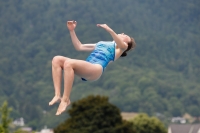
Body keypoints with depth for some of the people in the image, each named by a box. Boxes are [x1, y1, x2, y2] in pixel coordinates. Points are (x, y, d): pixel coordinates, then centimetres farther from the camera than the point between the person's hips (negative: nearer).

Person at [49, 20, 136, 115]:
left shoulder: (122, 46, 18)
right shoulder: (101, 44, 39)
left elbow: (122, 45, -10)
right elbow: (79, 47, 36)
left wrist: (109, 30, -25)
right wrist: (72, 31, 26)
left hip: (96, 69, -7)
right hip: (85, 68, 7)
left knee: (68, 63, -32)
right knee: (56, 59, -13)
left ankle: (65, 100, -29)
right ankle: (57, 95, -23)